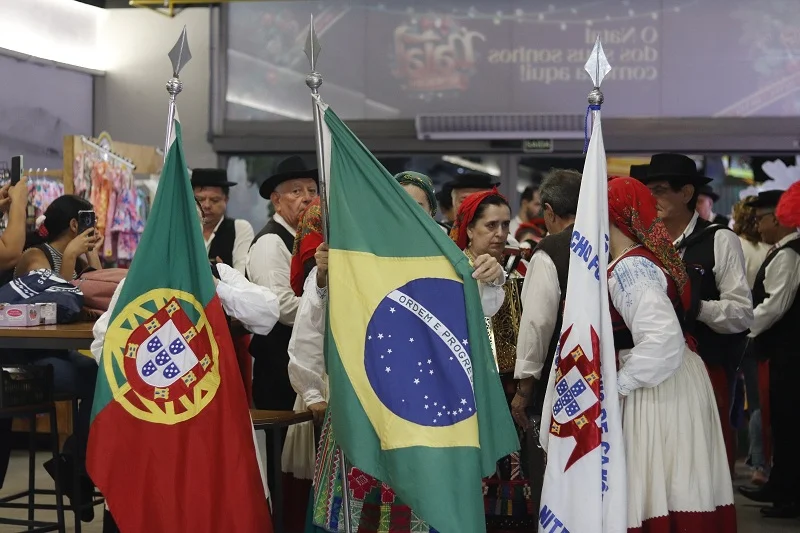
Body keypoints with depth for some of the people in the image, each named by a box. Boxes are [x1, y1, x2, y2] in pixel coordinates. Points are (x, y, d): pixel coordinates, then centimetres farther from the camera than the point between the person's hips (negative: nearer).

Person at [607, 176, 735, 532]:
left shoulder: (629, 268, -18)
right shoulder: (649, 256, 11)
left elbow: (662, 337, -28)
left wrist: (618, 385, -19)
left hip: (658, 390, -10)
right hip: (675, 381, 10)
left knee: (654, 494, -3)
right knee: (679, 489, 12)